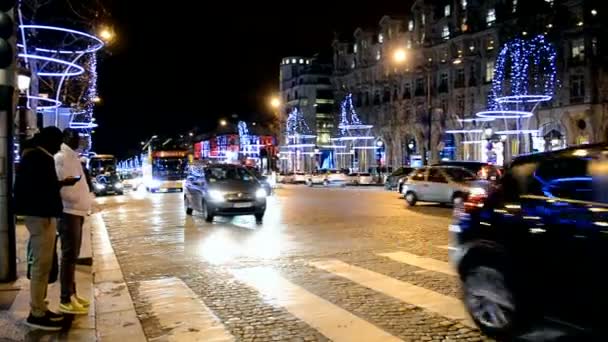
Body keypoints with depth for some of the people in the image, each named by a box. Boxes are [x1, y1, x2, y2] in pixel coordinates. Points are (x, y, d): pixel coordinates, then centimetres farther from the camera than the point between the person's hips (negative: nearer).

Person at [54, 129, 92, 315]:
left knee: (73, 255, 14)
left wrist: (84, 202, 12)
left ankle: (72, 294, 22)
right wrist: (73, 199, -19)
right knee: (69, 255, -7)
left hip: (77, 211, 10)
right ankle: (66, 300, -2)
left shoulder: (72, 157, 19)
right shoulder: (61, 157, -11)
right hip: (68, 212, -10)